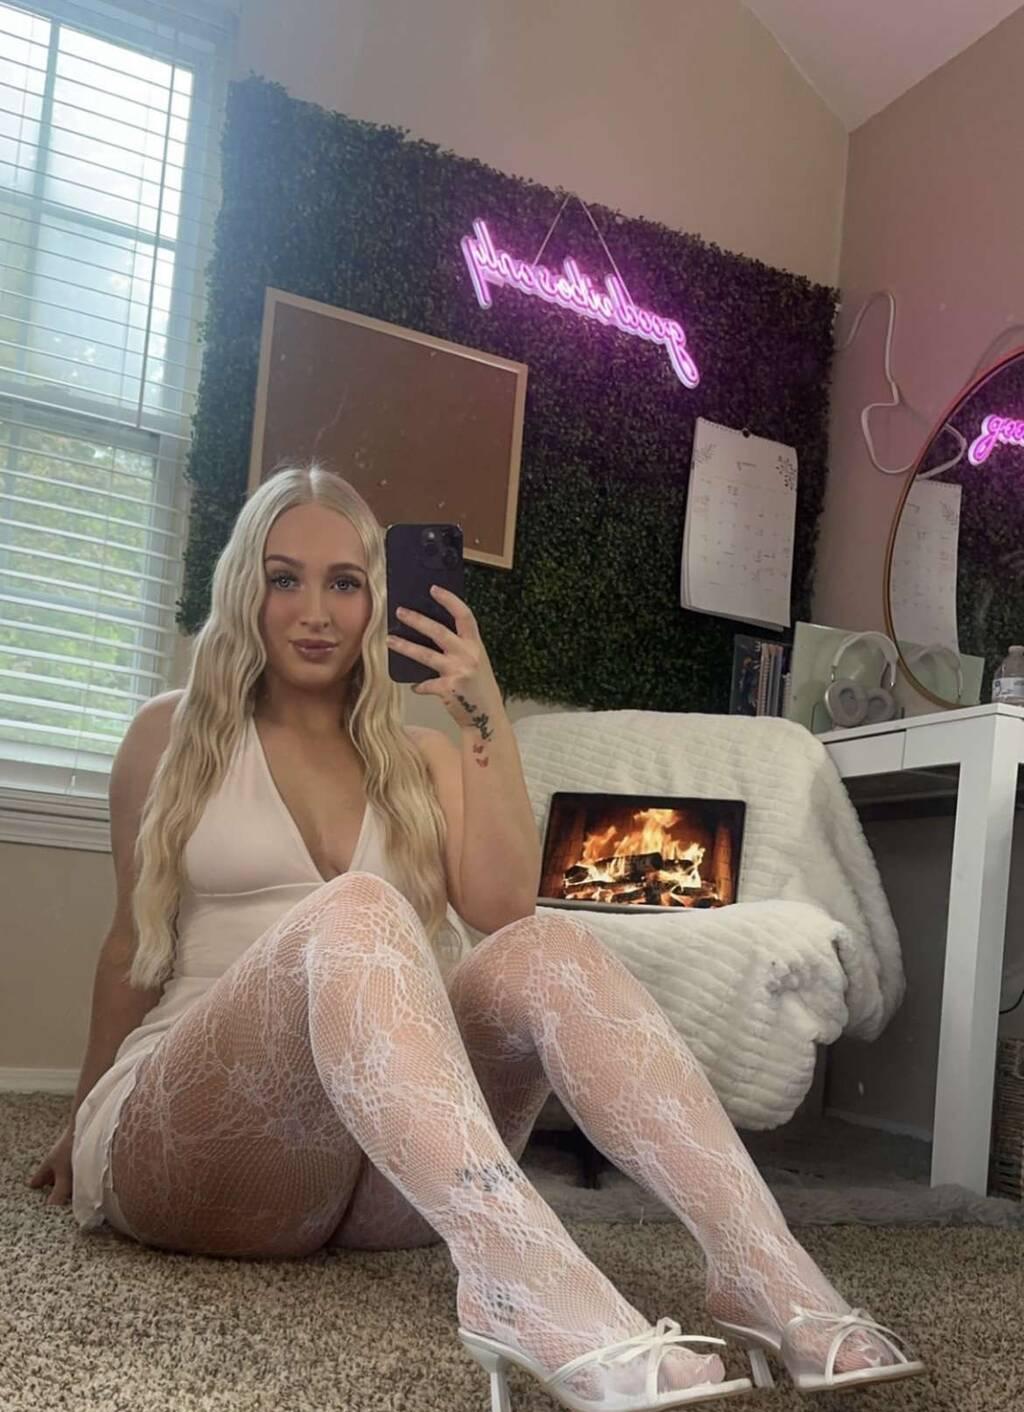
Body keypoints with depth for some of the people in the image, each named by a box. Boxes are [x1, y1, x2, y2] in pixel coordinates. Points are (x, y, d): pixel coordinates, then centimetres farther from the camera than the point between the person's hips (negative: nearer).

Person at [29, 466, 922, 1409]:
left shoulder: (419, 757, 16)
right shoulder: (173, 735, 10)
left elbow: (503, 906, -1)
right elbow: (133, 941, 16)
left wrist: (486, 719, -5)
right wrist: (84, 1124, 20)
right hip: (184, 1136, -2)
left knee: (546, 950, -26)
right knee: (352, 912, -34)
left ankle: (763, 1265, -40)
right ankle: (519, 1272, -56)